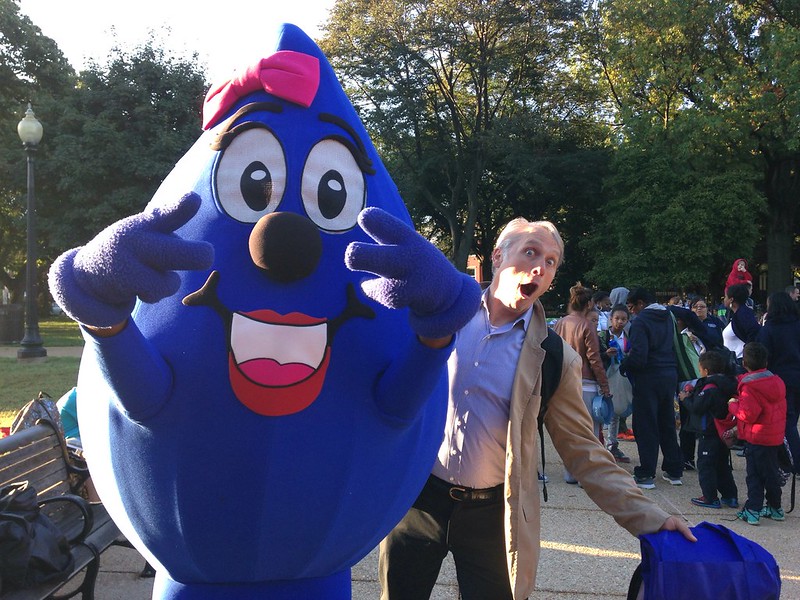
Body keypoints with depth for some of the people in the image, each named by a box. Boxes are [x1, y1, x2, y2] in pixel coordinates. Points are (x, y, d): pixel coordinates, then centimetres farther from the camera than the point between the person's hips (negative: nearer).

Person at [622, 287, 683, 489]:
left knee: (646, 426, 0)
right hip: (670, 374, 7)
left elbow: (638, 356, -23)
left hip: (648, 377, -7)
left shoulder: (640, 321, -15)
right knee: (667, 423, 16)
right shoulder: (667, 317, 11)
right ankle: (674, 471, 22)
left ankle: (646, 474, 4)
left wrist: (623, 366, -6)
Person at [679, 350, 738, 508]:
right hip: (724, 432, 9)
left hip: (708, 434, -9)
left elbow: (696, 407, -19)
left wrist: (686, 398, -3)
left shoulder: (709, 388, -21)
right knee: (723, 465, 18)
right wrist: (693, 394, 12)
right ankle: (730, 496, 22)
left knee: (705, 465, 0)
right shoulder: (726, 385, 6)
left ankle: (710, 498, 2)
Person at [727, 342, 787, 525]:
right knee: (771, 472, 19)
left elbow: (747, 414, -24)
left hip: (756, 438, -8)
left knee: (754, 474, 0)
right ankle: (775, 508, 30)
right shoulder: (776, 381, 6)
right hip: (775, 436, 8)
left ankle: (753, 510, 2)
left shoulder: (749, 386, -19)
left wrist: (733, 405, -6)